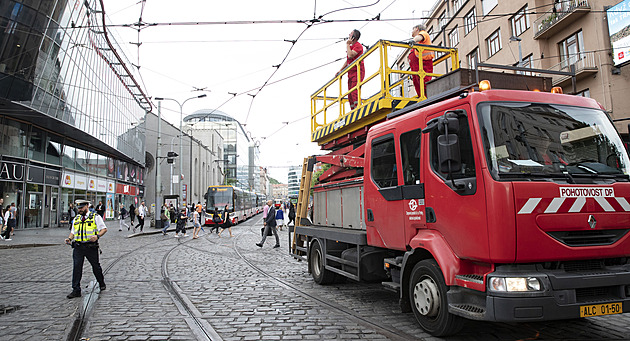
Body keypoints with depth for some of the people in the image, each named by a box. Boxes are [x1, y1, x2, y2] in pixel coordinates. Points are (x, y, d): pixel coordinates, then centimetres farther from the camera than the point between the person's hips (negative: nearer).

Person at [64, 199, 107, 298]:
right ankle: (76, 290, 1)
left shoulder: (95, 217, -1)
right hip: (78, 247, 4)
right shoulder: (76, 219, 15)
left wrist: (97, 236, -21)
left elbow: (104, 229, -3)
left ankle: (101, 283, 33)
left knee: (96, 266, 10)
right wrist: (69, 238, 0)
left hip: (91, 247, -3)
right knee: (76, 267, -4)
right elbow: (73, 232, 21)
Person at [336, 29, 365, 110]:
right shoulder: (351, 47, 23)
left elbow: (350, 55, -21)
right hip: (351, 73, 9)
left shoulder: (358, 45, -6)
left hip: (357, 72, -9)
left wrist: (347, 44, -8)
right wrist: (340, 70, 17)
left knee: (354, 92, -19)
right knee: (350, 94, 5)